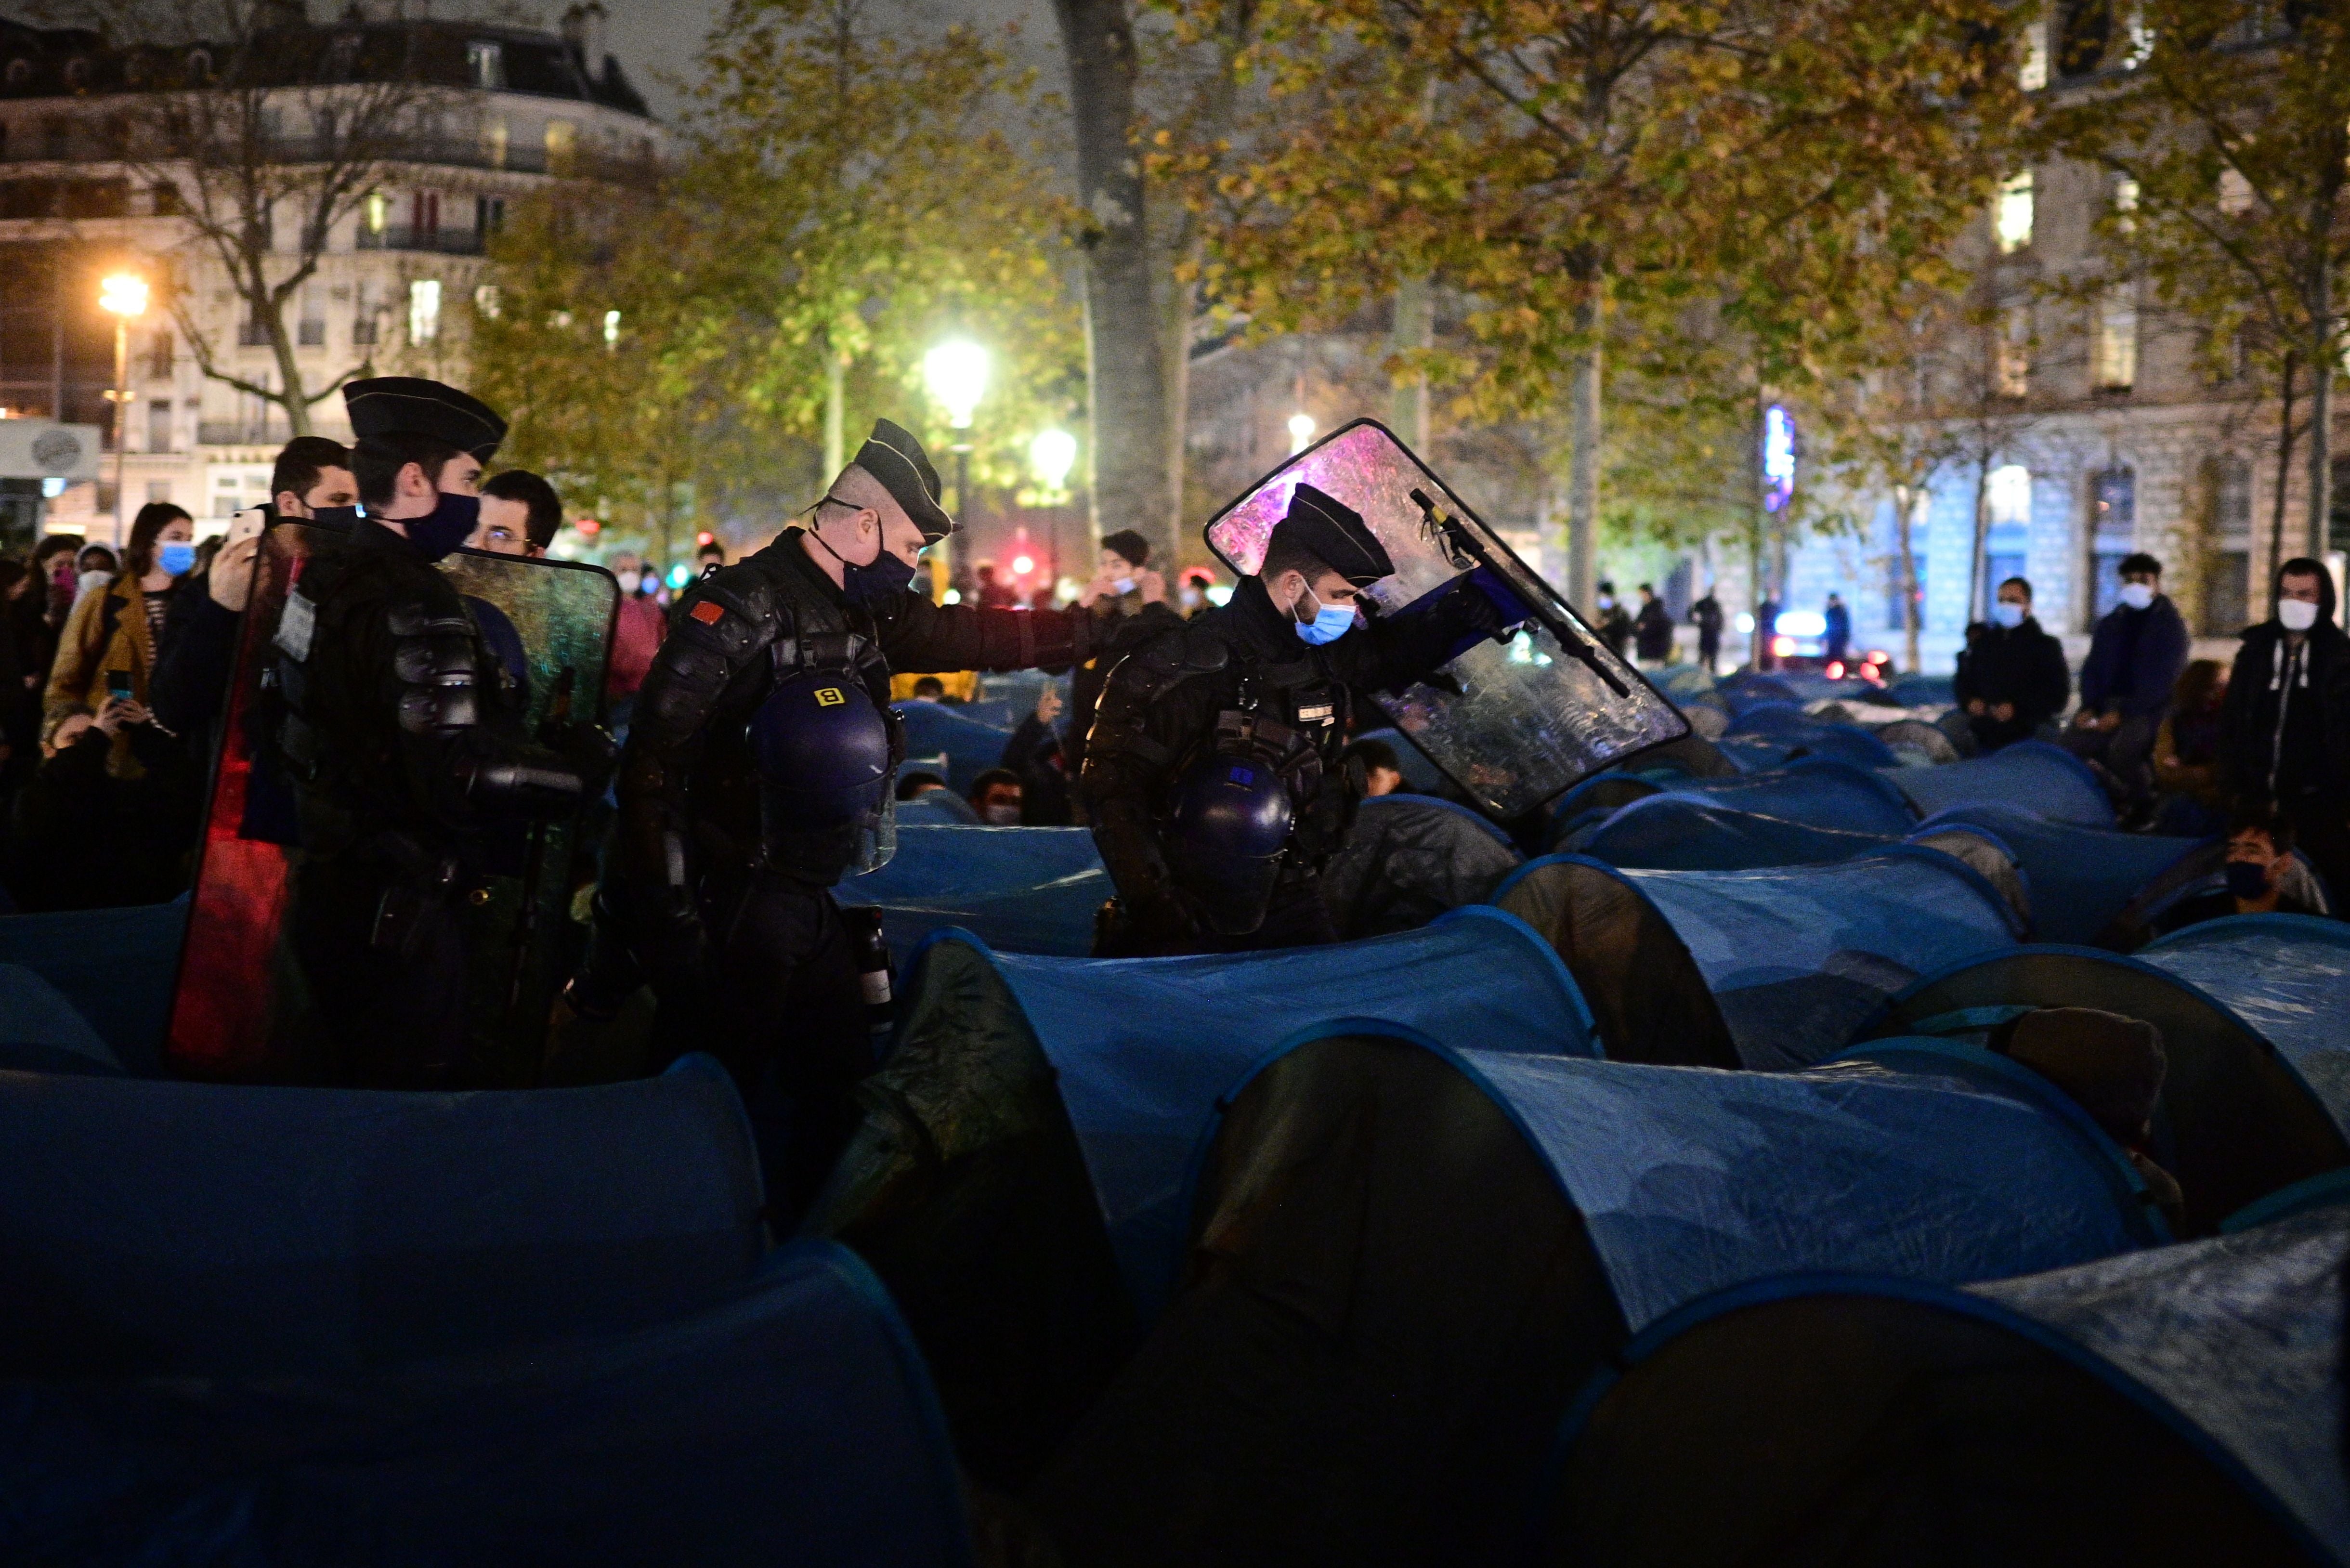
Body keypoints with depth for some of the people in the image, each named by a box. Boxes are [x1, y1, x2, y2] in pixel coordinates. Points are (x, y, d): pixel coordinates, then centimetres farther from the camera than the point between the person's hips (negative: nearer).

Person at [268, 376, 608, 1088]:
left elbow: (286, 727, 20)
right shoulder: (415, 606, -22)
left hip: (328, 890, 10)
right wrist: (582, 764, -15)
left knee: (348, 1100, 20)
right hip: (399, 916, -10)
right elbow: (457, 780, -29)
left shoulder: (320, 579, 8)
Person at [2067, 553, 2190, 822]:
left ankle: (2145, 804, -4)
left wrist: (2123, 713, -18)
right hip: (2108, 702, 6)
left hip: (2150, 707, -6)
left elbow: (2163, 680, -11)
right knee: (2072, 745, -13)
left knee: (2121, 750, -32)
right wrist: (2089, 707, -6)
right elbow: (2092, 669, 13)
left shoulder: (2169, 624, -2)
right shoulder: (2110, 624, 16)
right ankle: (2117, 799, 8)